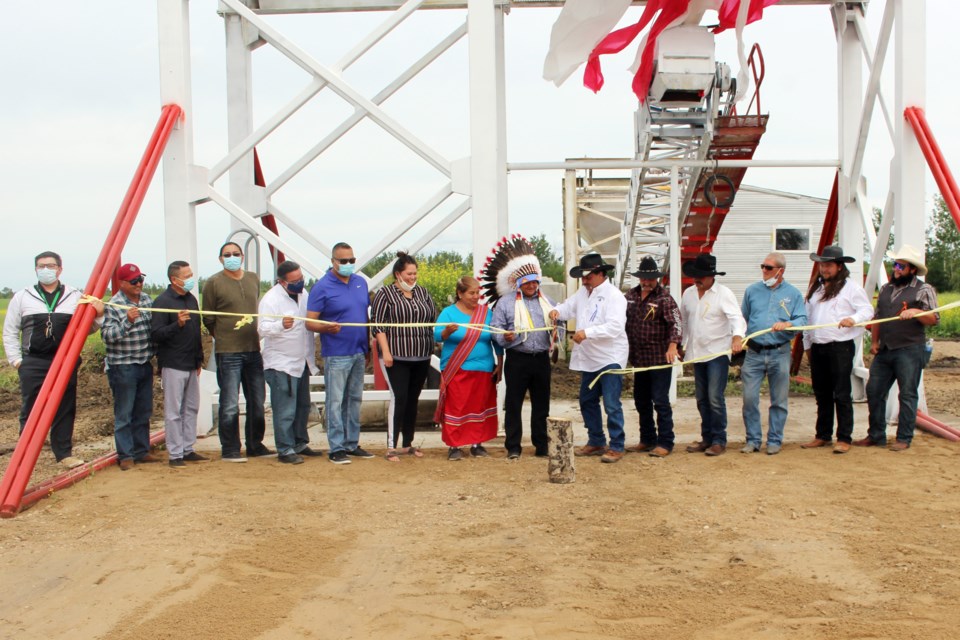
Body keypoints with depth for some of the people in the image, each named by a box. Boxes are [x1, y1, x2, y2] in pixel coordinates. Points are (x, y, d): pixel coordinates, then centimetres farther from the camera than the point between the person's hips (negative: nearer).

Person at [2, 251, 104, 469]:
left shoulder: (76, 296, 7)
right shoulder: (22, 297, 6)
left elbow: (87, 328, 11)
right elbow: (10, 332, 10)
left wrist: (98, 316, -9)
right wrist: (15, 359, 2)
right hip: (32, 364, -1)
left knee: (65, 410, 6)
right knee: (30, 411, 2)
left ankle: (64, 453, 16)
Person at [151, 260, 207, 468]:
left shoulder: (191, 299, 13)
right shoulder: (162, 301, -10)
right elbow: (155, 334, -15)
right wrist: (178, 324, -27)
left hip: (191, 365, 8)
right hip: (172, 365, -8)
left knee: (191, 408, 12)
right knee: (174, 411, -2)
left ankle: (188, 449, 21)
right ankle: (175, 454, 4)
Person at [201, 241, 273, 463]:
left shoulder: (254, 279, 11)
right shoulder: (213, 283, -4)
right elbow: (208, 319, 2)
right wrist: (224, 338, 4)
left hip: (254, 351, 5)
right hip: (228, 353, -5)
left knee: (257, 402, 11)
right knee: (230, 405, -4)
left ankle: (255, 446, 23)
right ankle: (229, 450, 7)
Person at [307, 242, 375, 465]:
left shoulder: (361, 282, 10)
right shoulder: (322, 287, -8)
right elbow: (310, 322, -12)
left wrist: (368, 345, 16)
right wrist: (327, 327, -32)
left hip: (359, 353, 6)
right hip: (336, 354, -6)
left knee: (355, 400, 13)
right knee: (336, 402, -3)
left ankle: (352, 444, 23)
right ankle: (336, 448, 3)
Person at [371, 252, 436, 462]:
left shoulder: (422, 293, 14)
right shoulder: (385, 293, -2)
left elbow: (434, 319, 16)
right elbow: (377, 324, -8)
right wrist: (385, 351, -15)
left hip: (421, 358, 5)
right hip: (397, 357, -5)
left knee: (413, 400, 11)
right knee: (399, 398, -9)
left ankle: (408, 444, 20)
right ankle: (391, 447, -5)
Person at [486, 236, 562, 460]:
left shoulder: (548, 302, 15)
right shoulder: (505, 303, 3)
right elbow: (496, 329, 0)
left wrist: (556, 336, -1)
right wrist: (505, 338, -20)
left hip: (542, 359, 3)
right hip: (517, 359, -3)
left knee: (541, 404, 9)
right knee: (514, 404, 0)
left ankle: (542, 445, 18)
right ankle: (513, 447, 7)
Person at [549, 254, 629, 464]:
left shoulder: (613, 295, -14)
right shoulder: (583, 292, 11)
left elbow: (615, 326, -25)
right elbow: (569, 307, 15)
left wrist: (587, 333, -31)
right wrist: (557, 311, -9)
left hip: (610, 358, -9)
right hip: (589, 359, 9)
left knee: (611, 405, -5)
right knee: (587, 401, 16)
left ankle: (616, 447, 5)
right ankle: (596, 442, 29)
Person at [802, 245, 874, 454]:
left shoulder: (851, 286, -2)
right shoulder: (815, 287, 18)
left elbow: (867, 310, -7)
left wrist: (853, 319, -27)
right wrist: (807, 344, 20)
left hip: (841, 347, -6)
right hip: (817, 348, 7)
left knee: (842, 395, -4)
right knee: (822, 395, 13)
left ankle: (844, 439, 3)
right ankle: (823, 436, 21)